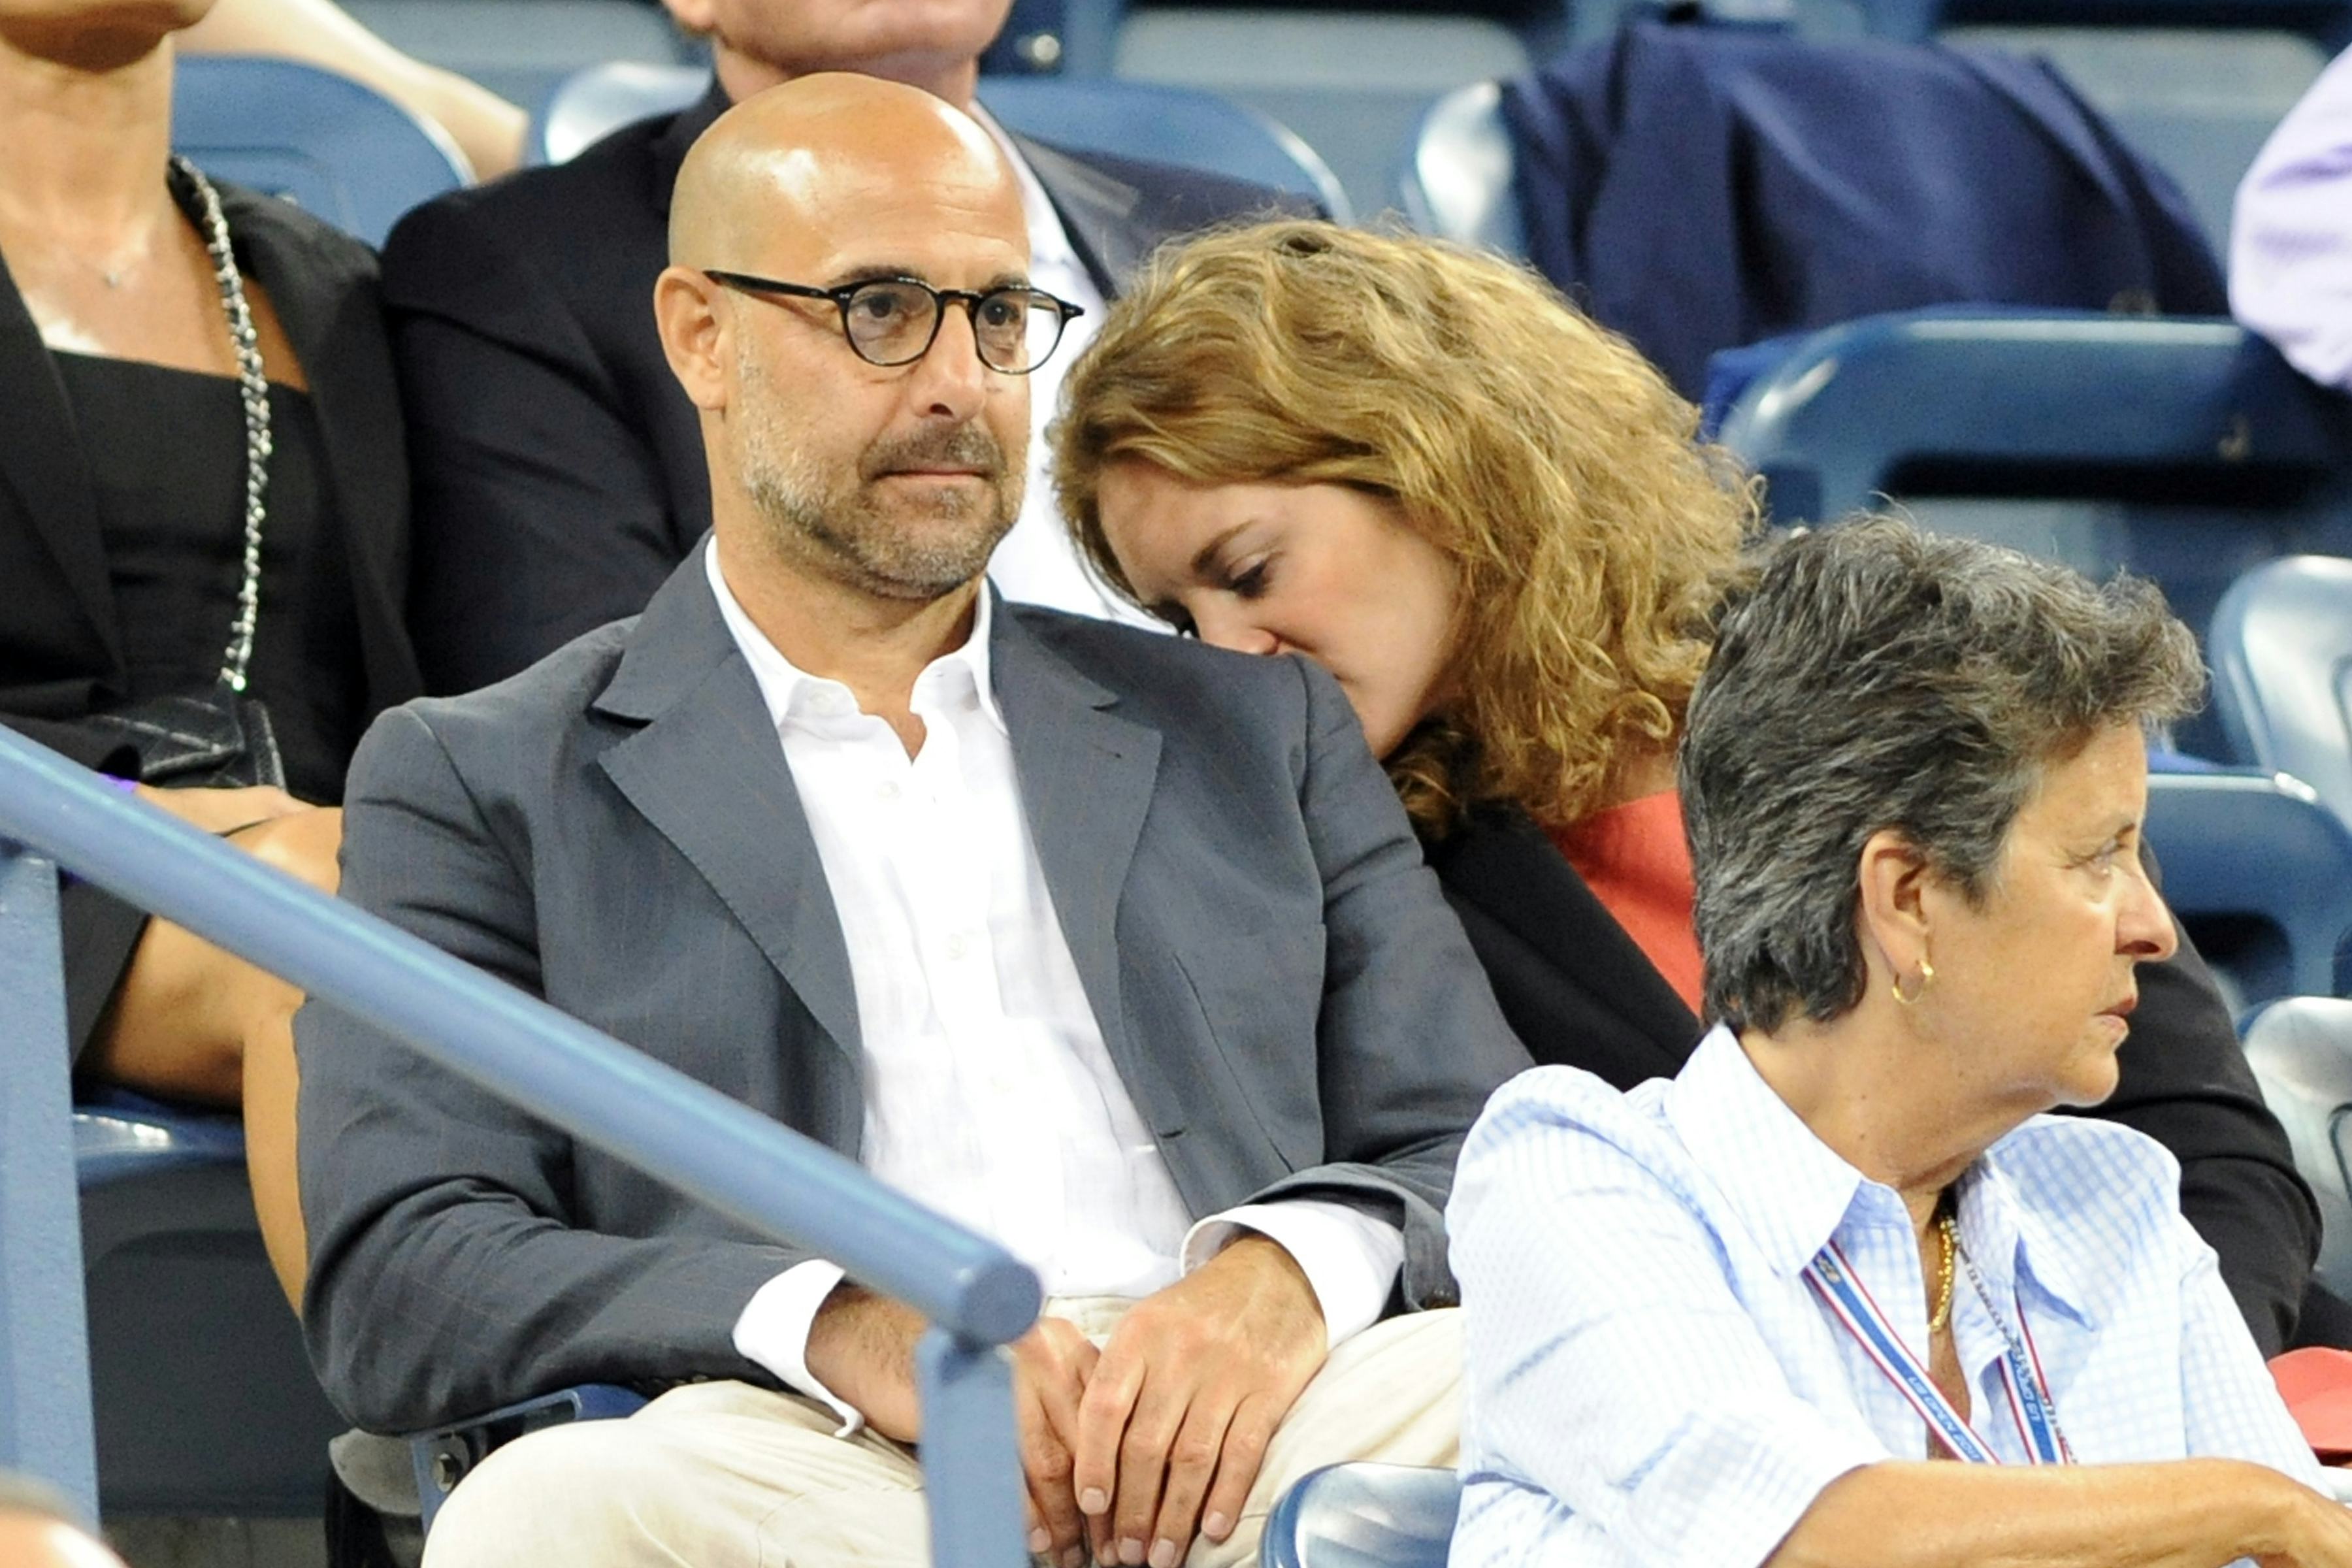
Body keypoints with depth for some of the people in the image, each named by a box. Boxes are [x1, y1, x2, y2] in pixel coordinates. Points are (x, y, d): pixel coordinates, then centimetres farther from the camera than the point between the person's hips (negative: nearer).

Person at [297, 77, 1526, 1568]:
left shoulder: (1253, 730, 25)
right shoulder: (485, 785, 15)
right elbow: (396, 1287, 2)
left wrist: (1292, 1272, -8)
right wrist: (840, 1323, -16)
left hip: (1248, 1436, 1)